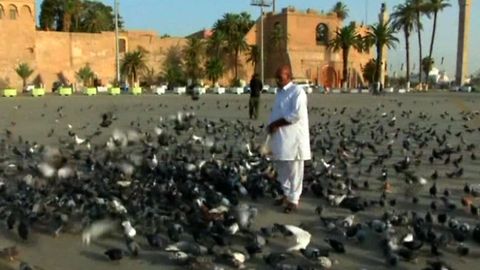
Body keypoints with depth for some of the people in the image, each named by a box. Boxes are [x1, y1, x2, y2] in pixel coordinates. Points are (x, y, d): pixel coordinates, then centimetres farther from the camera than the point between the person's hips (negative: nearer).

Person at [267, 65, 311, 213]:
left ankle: (294, 200, 8)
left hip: (293, 138, -8)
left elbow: (297, 114, -20)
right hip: (280, 137, 8)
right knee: (282, 168, 16)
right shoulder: (279, 92, 16)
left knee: (294, 170, 0)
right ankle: (287, 194, 30)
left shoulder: (297, 91, -10)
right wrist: (271, 126, 0)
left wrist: (276, 123, -15)